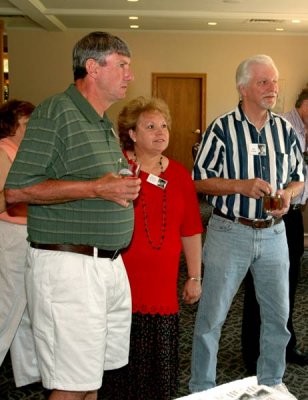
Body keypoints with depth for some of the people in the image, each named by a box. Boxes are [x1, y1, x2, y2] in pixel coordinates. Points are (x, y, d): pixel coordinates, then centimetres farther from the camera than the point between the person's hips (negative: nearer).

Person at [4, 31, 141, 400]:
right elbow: (16, 191, -17)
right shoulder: (55, 112, -10)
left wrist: (124, 186, 10)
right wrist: (96, 188, -20)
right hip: (68, 264, -8)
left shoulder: (105, 123, 18)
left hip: (109, 263, 9)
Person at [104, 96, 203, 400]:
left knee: (161, 359, 9)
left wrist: (194, 277, 13)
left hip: (162, 283, 4)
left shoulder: (179, 174, 8)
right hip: (121, 280, -3)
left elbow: (190, 230, 12)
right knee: (122, 359, 5)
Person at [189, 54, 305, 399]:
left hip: (273, 233, 5)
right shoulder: (222, 129, -7)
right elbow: (200, 181, -8)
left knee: (278, 314, 14)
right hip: (229, 232, -4)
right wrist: (242, 185, -20)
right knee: (211, 315, 3)